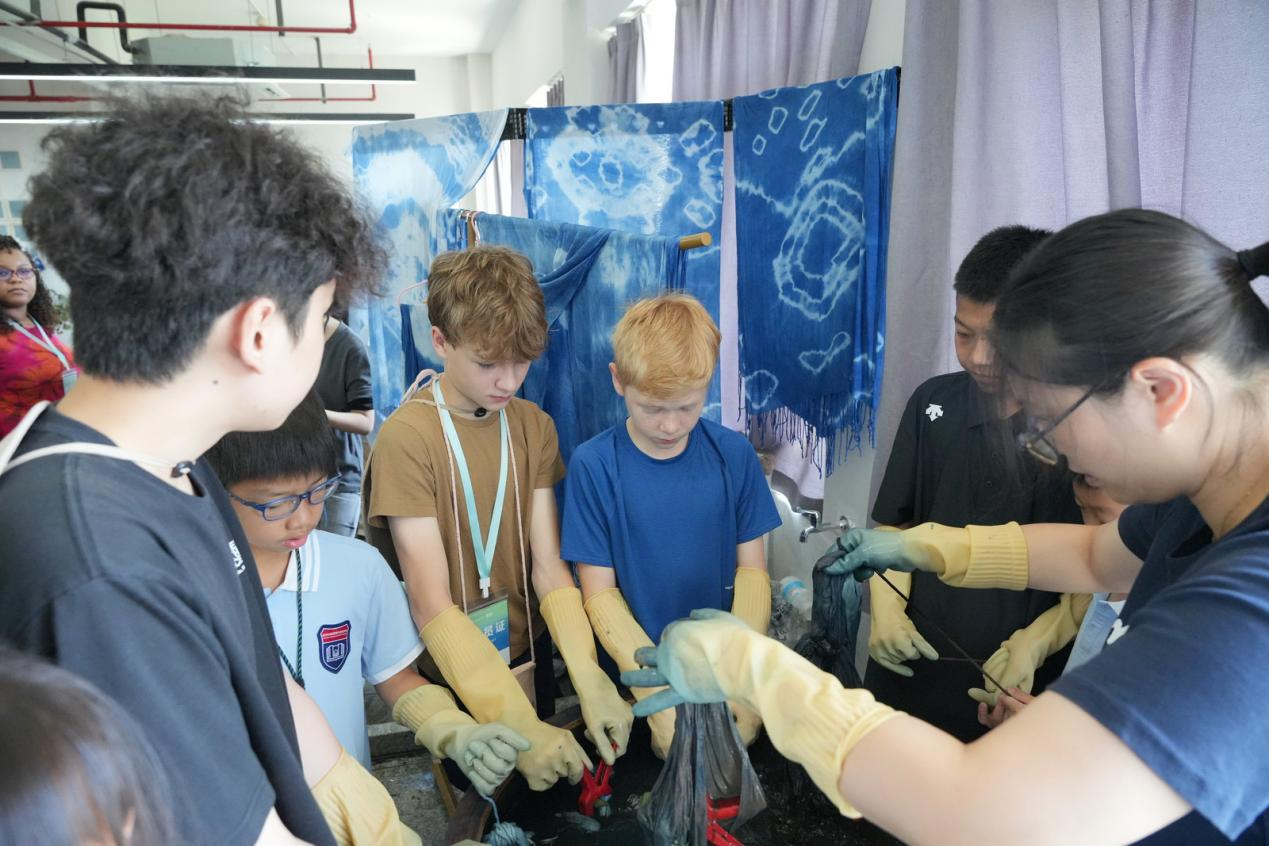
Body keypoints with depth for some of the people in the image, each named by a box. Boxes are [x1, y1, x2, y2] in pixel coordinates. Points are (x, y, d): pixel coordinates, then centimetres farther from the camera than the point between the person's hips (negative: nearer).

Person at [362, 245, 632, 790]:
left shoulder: (533, 427, -2)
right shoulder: (406, 438, -20)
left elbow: (548, 565, -9)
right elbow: (432, 606, -23)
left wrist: (590, 681, -24)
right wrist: (517, 724, -32)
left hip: (527, 657, 5)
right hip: (451, 680, -5)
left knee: (538, 806, 23)